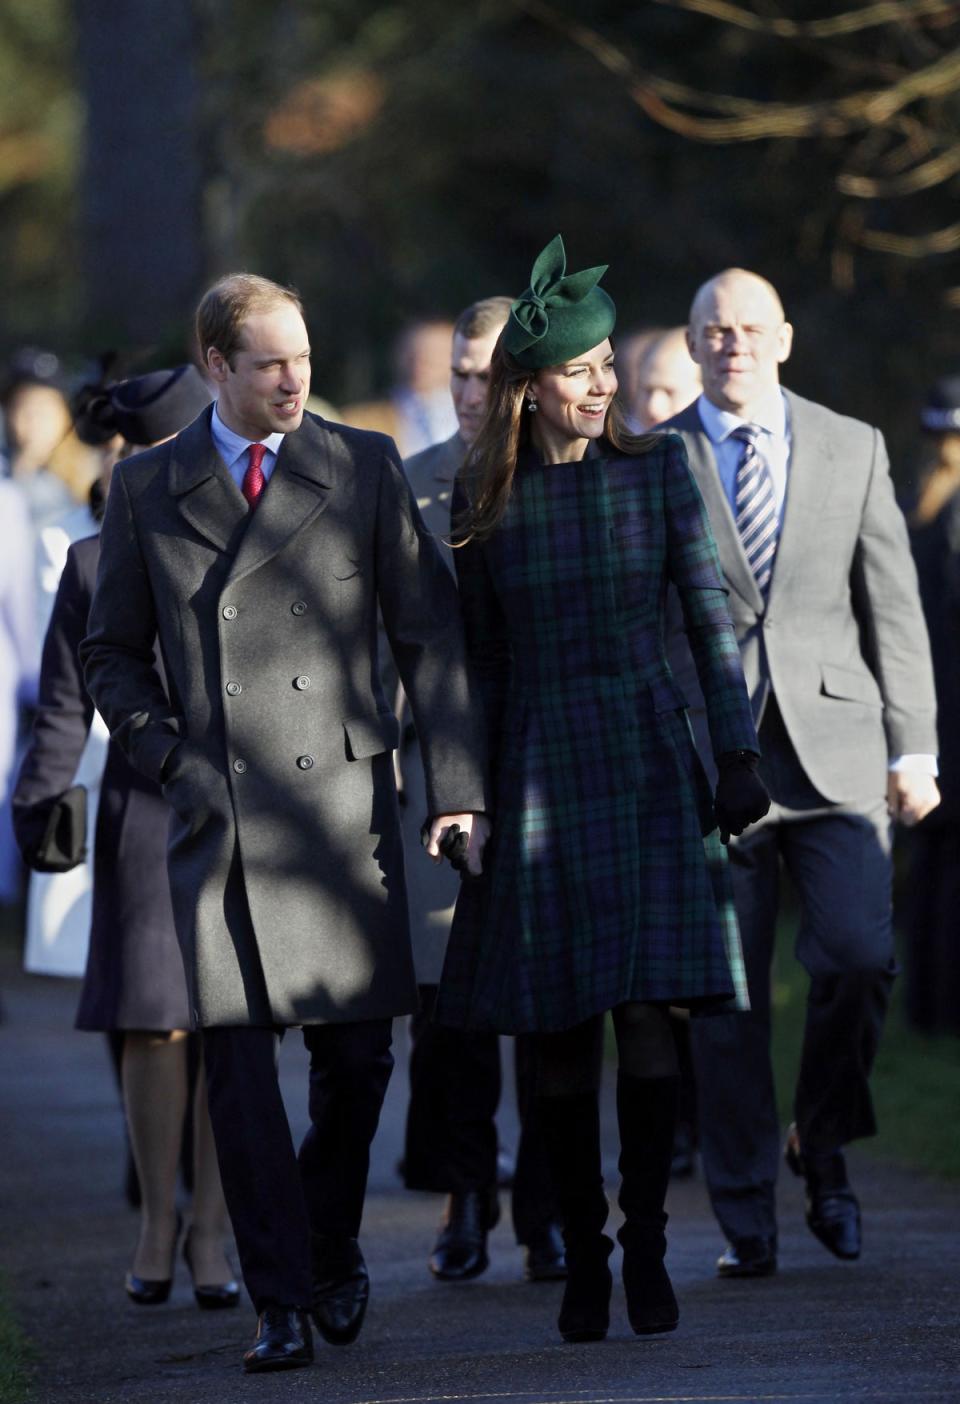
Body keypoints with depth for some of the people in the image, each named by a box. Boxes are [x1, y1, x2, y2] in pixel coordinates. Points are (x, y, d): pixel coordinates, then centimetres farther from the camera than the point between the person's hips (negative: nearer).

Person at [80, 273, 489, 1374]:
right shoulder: (147, 488, 8)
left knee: (356, 1055, 2)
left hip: (341, 800, 0)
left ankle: (330, 1250, 27)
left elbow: (429, 632, 5)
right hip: (216, 820, 0)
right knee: (238, 1065, -5)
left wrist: (455, 785, -3)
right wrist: (174, 758, -2)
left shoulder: (363, 469, 6)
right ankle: (282, 1302, 1)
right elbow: (112, 654, 15)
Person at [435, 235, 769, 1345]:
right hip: (540, 764, 1)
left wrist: (738, 754, -3)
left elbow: (711, 618, 3)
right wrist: (469, 787, 8)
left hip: (647, 756, -1)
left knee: (646, 1008, -10)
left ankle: (645, 1243, -1)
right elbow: (481, 653, 10)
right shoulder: (483, 495, 4)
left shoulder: (657, 470, 2)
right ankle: (581, 1255, 8)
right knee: (561, 1029, 0)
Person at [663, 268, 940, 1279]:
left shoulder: (853, 449, 10)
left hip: (835, 749, 1)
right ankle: (746, 1217, 6)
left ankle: (823, 1148, 12)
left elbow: (893, 607, 10)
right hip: (708, 756, -1)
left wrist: (912, 748, 3)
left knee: (858, 957, -12)